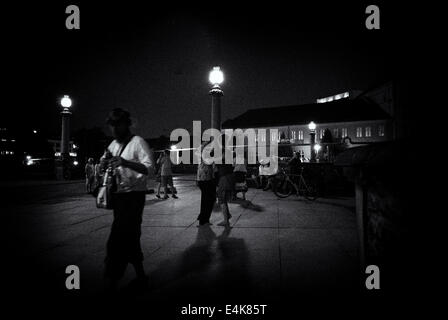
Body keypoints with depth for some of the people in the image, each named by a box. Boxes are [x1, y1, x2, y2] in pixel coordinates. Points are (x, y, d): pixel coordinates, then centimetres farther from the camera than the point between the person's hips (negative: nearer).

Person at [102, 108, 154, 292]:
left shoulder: (138, 142, -9)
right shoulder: (113, 145, 15)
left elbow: (149, 168, -20)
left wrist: (125, 162, -33)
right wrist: (106, 165, -2)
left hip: (134, 195, -8)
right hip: (118, 195, 8)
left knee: (117, 242, -9)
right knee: (130, 237, 14)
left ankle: (112, 283, 3)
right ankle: (140, 276, 28)